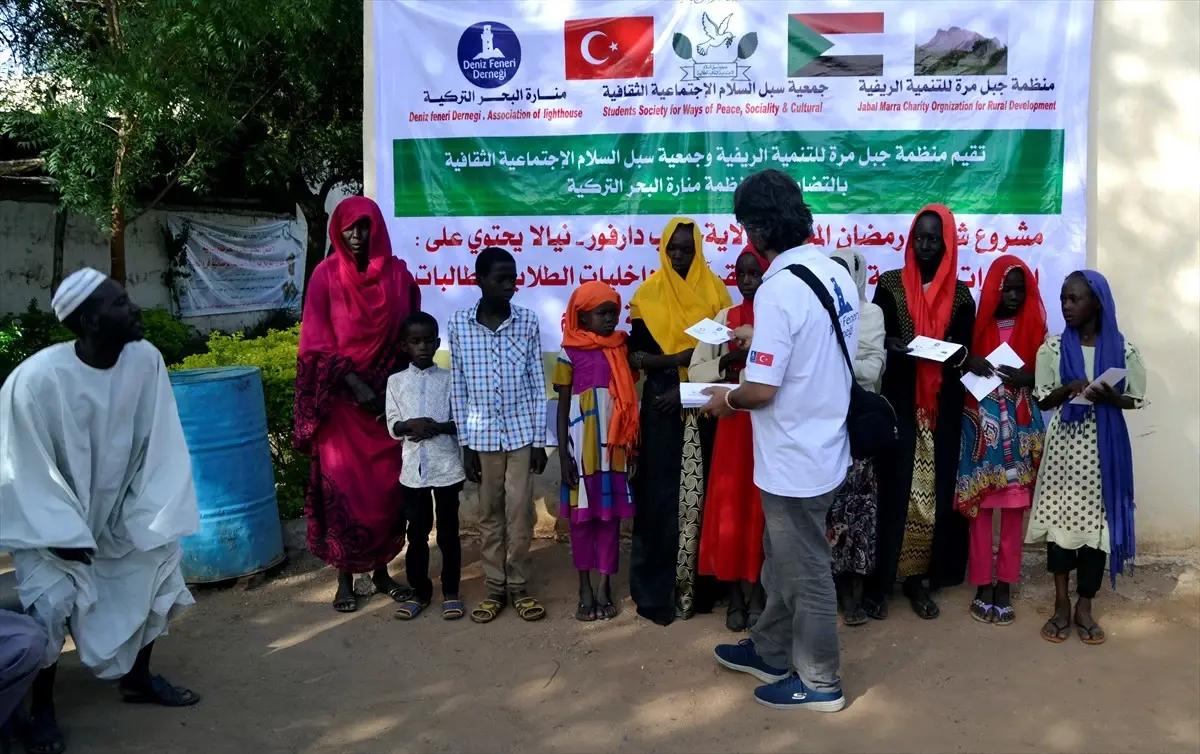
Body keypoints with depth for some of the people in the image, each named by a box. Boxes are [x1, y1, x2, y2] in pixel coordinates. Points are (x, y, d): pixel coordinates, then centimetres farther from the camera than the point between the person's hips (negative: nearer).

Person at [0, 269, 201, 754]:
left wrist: (152, 514, -14)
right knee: (52, 600, -17)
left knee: (160, 554, -2)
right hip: (50, 519, -4)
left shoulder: (146, 359, -17)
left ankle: (138, 677, 21)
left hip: (115, 512, 5)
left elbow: (160, 443, -10)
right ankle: (41, 707, 10)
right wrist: (62, 534, -19)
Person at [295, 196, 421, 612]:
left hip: (389, 394, 2)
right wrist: (354, 383, -14)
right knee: (342, 484, 0)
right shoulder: (327, 274, -2)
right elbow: (317, 342, -5)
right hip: (342, 395, -2)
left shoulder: (397, 273, 4)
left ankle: (381, 569, 20)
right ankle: (345, 576, 13)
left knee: (387, 483, 6)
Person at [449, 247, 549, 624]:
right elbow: (458, 387, 1)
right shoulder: (459, 323, -3)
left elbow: (538, 384, 1)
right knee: (489, 515, 11)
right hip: (482, 434, 0)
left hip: (521, 432, 0)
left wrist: (539, 439, -1)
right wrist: (465, 443, 0)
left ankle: (518, 586, 19)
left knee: (520, 513, 5)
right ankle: (495, 587, 23)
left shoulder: (528, 321, -2)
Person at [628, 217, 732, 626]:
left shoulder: (713, 288, 5)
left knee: (704, 488, 3)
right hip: (662, 401, -1)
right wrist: (688, 355, -18)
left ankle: (701, 580, 15)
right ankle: (659, 586, 8)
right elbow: (637, 355, -3)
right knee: (661, 490, -1)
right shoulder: (648, 293, 3)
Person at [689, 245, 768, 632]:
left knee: (763, 508, 3)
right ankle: (735, 595, 15)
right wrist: (728, 360, -14)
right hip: (734, 423, 2)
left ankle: (757, 593, 17)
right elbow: (695, 371, 3)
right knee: (729, 507, 3)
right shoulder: (725, 318, 8)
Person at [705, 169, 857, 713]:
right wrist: (759, 337, 20)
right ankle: (770, 652, 40)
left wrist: (725, 401, -5)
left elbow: (762, 390, -25)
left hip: (795, 459, -9)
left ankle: (819, 682, 27)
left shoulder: (778, 290, -25)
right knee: (782, 561, 23)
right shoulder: (836, 273, 2)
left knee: (805, 573, 9)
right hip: (823, 445, 9)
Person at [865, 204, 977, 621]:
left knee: (936, 489, 4)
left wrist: (964, 359, -15)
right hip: (898, 402, -2)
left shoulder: (959, 294, 7)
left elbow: (964, 351, 7)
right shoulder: (889, 284, 2)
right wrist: (891, 346, -21)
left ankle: (918, 578, 15)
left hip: (943, 406, 2)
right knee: (893, 486, -4)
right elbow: (874, 338, -1)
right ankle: (879, 580, 4)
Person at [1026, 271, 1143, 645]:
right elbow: (1043, 401, 2)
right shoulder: (1052, 348, 1)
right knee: (1060, 517, 2)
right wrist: (1068, 389, -18)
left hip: (1104, 445, 0)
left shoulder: (1124, 349, -1)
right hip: (1065, 443, 1)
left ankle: (1085, 607, 16)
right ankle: (1061, 603, 15)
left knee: (1097, 520, 2)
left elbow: (1136, 399, 4)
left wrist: (1110, 397, -16)